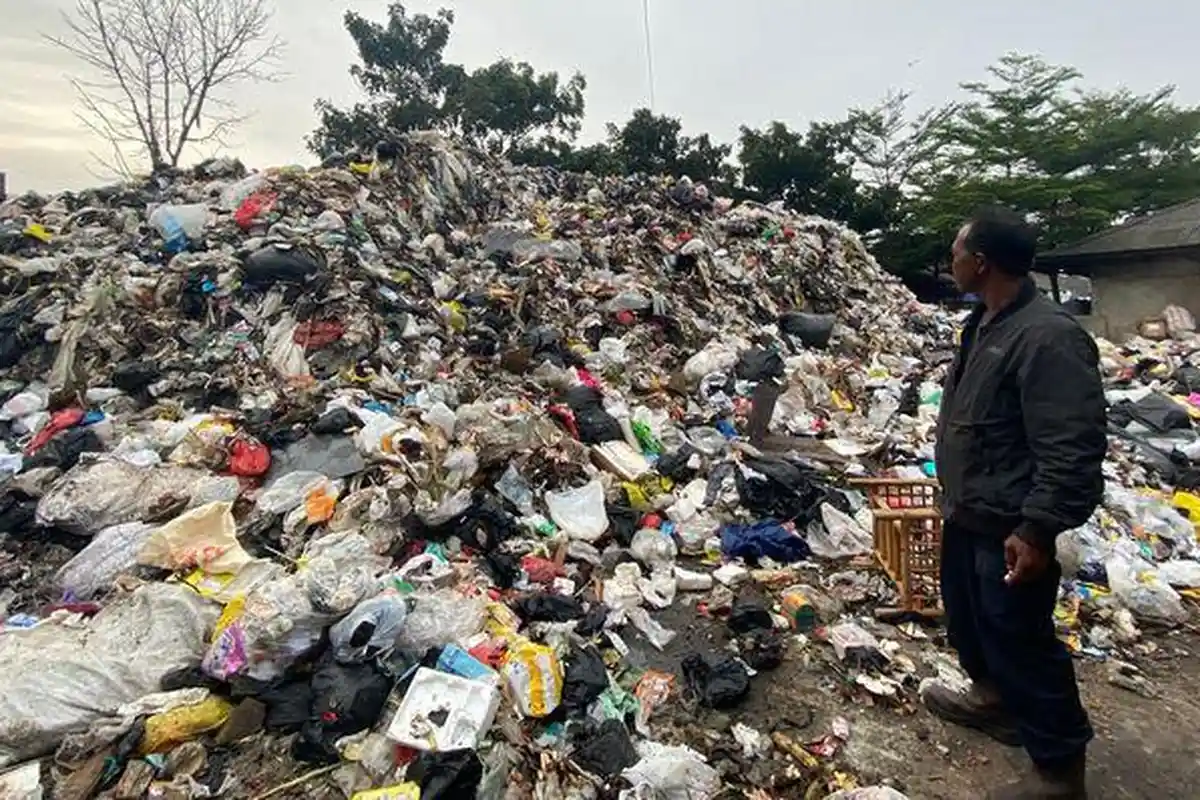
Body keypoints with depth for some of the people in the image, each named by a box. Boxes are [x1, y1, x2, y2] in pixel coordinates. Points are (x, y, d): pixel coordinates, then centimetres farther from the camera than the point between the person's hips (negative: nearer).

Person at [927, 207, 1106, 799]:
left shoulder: (1048, 336, -24)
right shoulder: (984, 323, 7)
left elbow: (1072, 450, -26)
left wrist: (1037, 529, -26)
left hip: (1008, 528, -10)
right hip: (966, 514, 10)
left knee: (1019, 642, 4)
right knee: (968, 618, 25)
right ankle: (994, 699, 49)